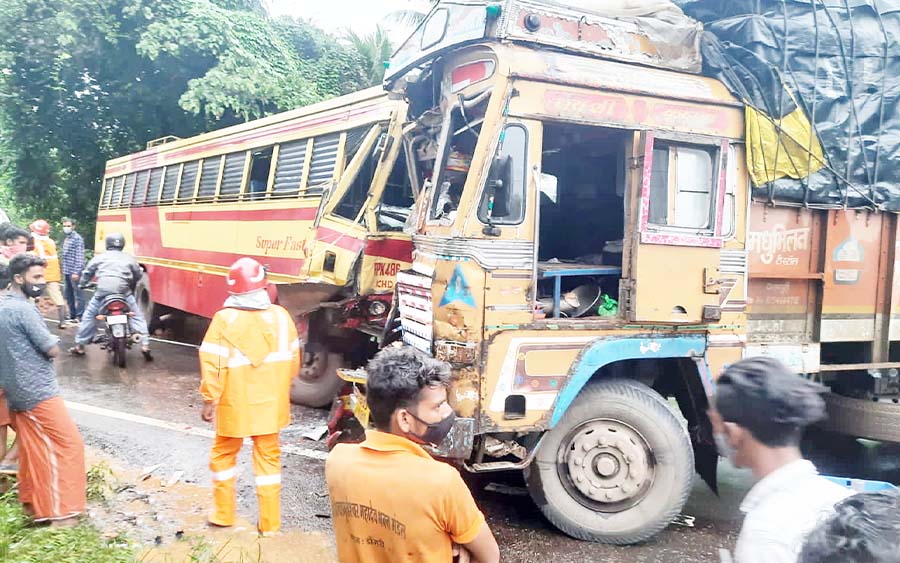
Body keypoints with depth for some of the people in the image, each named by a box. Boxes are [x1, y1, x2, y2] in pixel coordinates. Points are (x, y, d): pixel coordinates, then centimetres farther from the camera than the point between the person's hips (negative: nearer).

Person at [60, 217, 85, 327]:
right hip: (67, 271, 9)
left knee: (78, 294, -4)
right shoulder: (67, 239, 17)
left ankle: (79, 316, -2)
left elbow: (79, 256, -16)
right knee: (69, 295, 13)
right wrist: (64, 272, 18)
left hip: (74, 272, -9)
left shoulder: (77, 238, -10)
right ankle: (72, 315, 21)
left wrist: (76, 272, -21)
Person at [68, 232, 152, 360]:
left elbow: (87, 272, 25)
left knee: (89, 316, 19)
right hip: (124, 291, -1)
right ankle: (145, 345, -4)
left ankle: (79, 346, 23)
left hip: (102, 291, 1)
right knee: (137, 317, 9)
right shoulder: (129, 258, 16)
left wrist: (82, 284, 45)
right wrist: (131, 286, 41)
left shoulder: (100, 257, 18)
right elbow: (138, 275, 21)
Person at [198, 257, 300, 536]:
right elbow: (293, 359, 3)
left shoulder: (225, 319, -15)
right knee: (268, 458, 12)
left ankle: (223, 513, 28)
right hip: (270, 403, 3)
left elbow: (213, 364, -16)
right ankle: (270, 522, 17)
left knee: (223, 455, 18)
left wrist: (209, 399, -5)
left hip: (235, 404, -2)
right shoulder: (281, 316, -5)